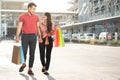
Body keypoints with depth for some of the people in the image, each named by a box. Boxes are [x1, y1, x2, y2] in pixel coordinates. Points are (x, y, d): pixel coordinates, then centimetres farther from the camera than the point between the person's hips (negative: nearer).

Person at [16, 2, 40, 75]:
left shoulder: (36, 17, 8)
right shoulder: (22, 17, 1)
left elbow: (38, 28, 8)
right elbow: (19, 27, -3)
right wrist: (17, 37, -14)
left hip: (33, 37, 1)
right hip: (25, 37, -1)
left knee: (32, 54, -1)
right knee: (24, 52, -3)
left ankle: (30, 69, 8)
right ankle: (24, 64, 28)